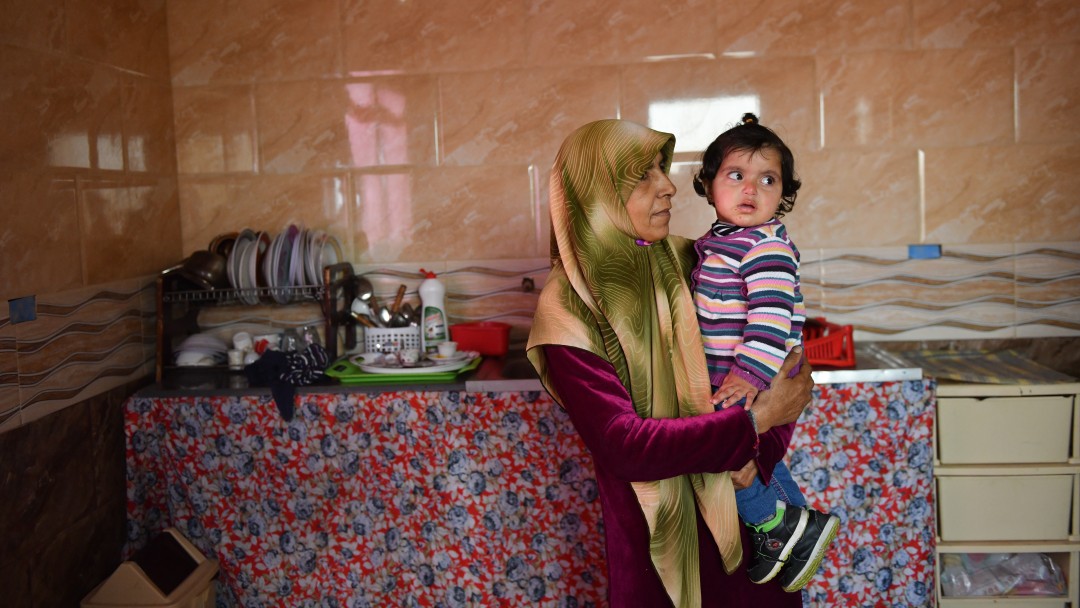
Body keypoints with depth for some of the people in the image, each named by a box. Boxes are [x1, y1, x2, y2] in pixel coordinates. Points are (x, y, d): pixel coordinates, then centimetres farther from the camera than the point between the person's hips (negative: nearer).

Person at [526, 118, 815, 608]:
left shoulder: (687, 263, -2)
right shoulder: (568, 307, -15)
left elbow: (780, 357, 1)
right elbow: (624, 446, -23)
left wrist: (763, 448, -15)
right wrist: (754, 421, -21)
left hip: (745, 512, 4)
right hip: (657, 533, -4)